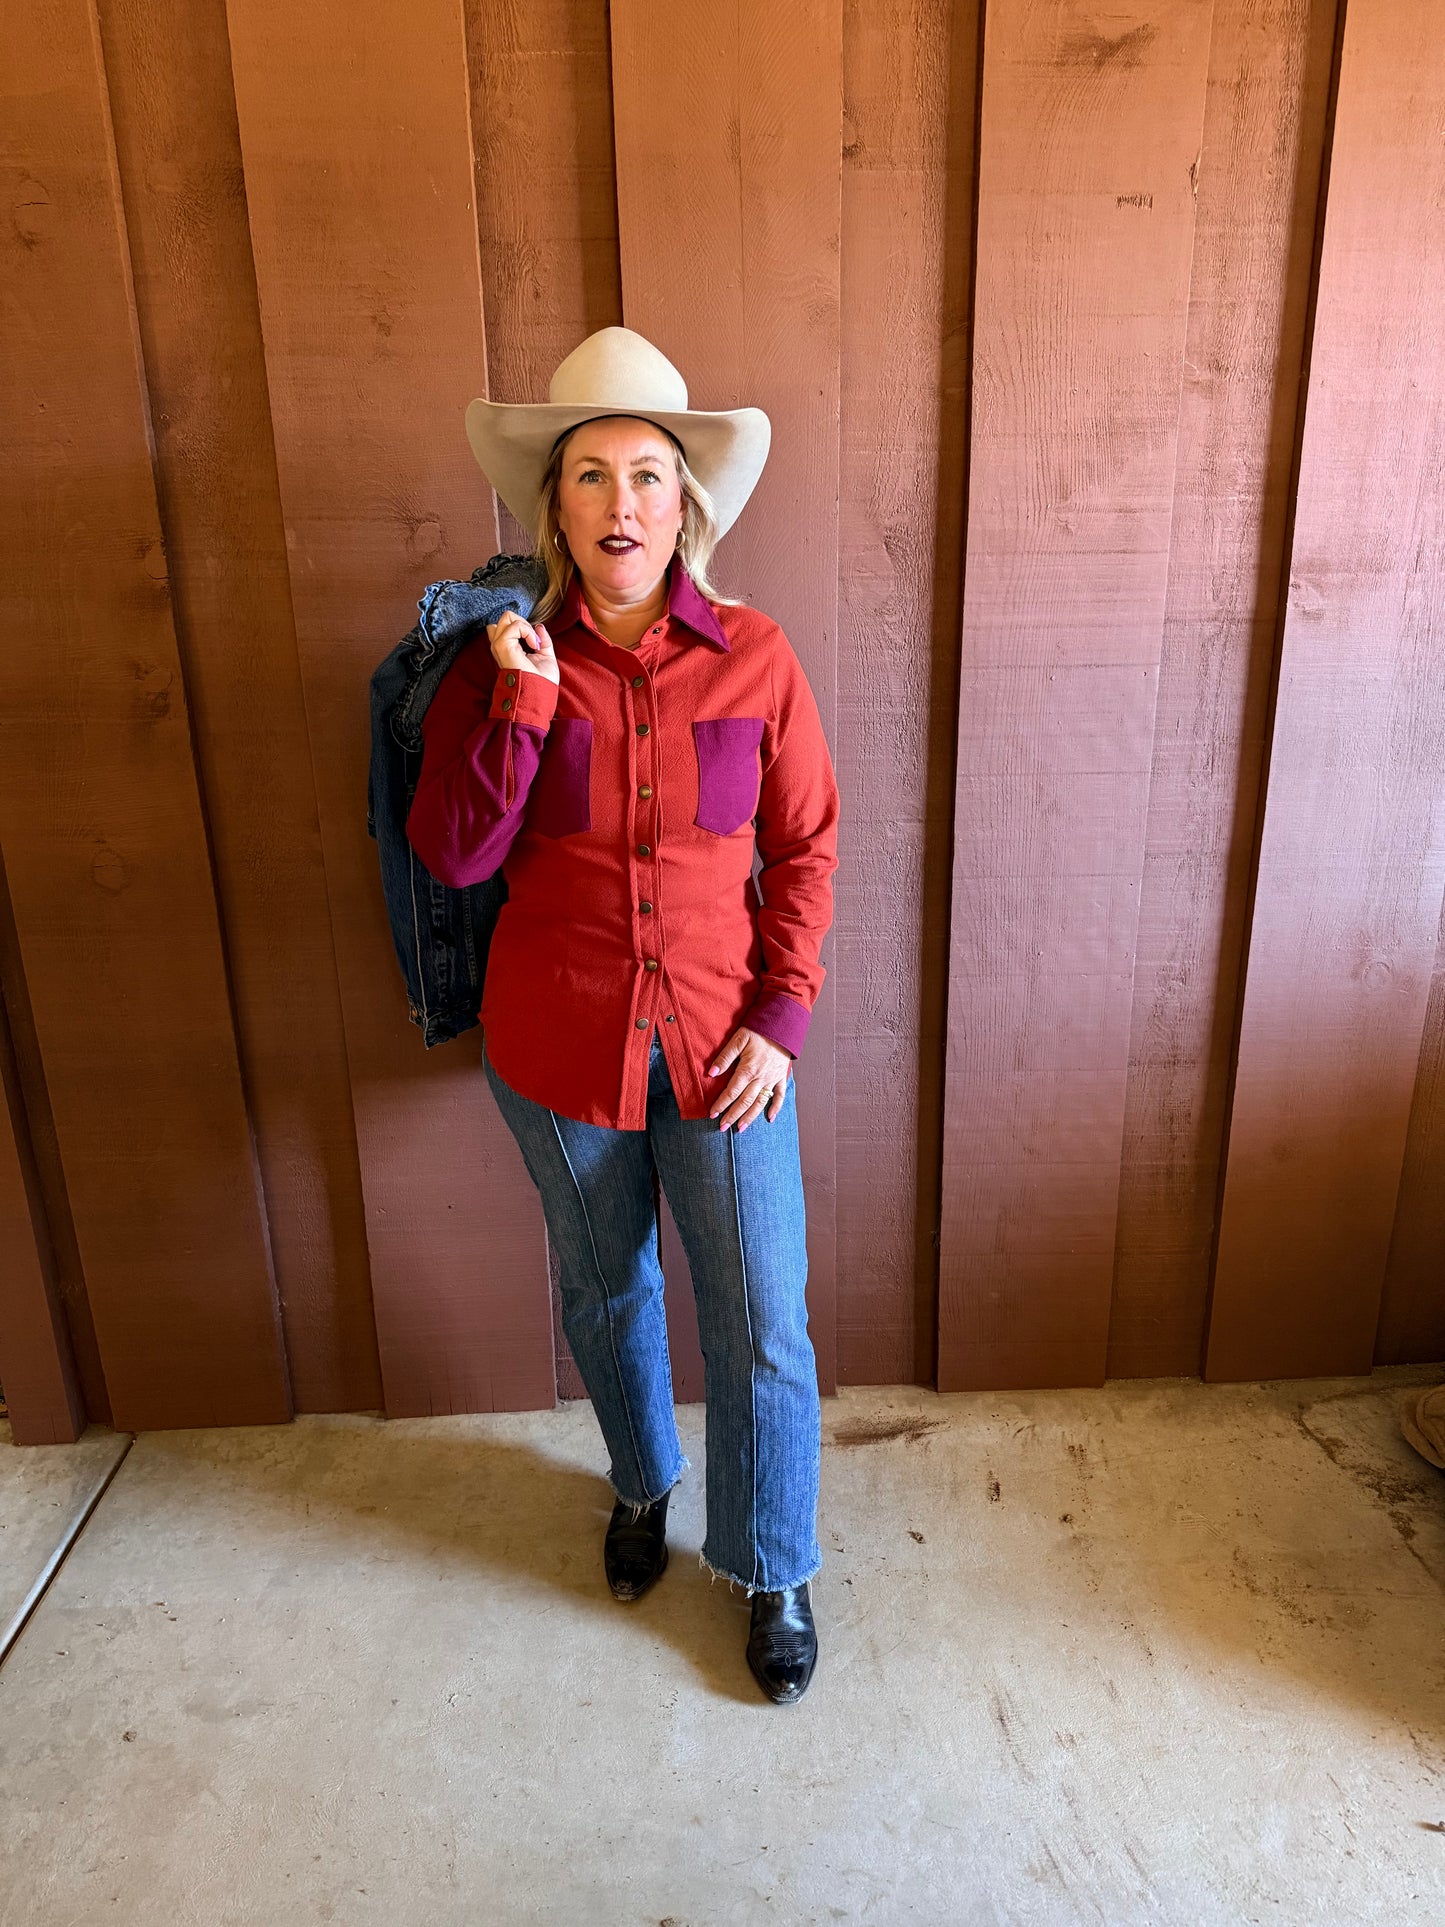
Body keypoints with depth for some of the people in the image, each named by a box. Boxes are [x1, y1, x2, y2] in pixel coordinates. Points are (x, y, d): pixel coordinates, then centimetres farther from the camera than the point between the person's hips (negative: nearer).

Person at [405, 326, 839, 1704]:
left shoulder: (753, 658, -6)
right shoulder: (502, 662, -4)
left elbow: (805, 848, -1)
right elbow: (452, 852, -9)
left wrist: (781, 1019, -8)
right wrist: (522, 709, -21)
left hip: (720, 1046, 0)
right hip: (559, 1047, 1)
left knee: (762, 1326, 6)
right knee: (605, 1291, 21)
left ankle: (774, 1573, 33)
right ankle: (642, 1485, 51)